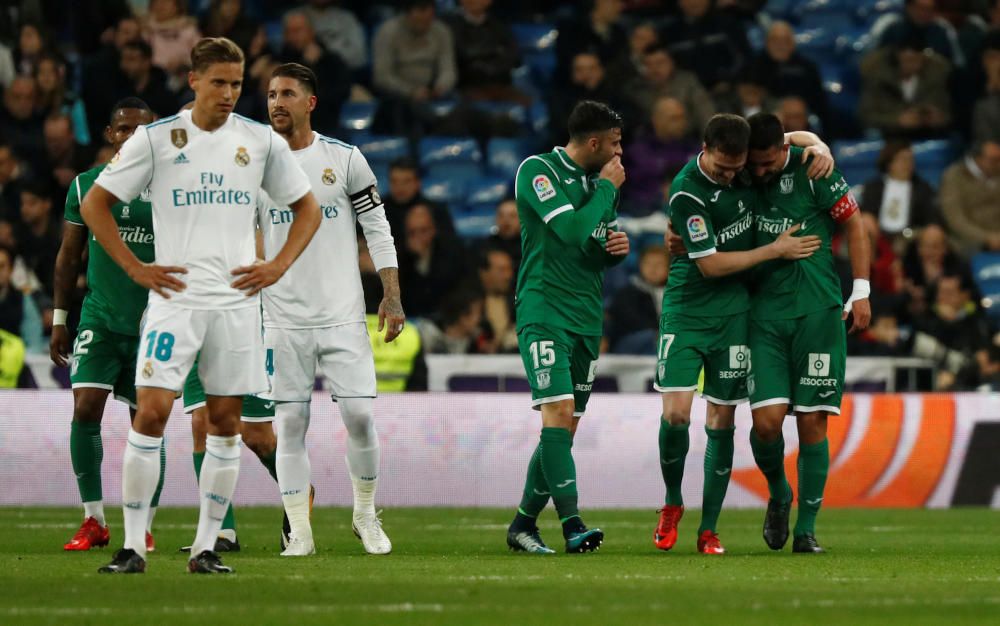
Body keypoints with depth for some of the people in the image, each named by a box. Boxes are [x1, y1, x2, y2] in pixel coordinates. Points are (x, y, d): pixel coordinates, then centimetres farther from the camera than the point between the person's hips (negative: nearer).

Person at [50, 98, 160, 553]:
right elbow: (69, 257, 11)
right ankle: (94, 522, -2)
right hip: (100, 320, 1)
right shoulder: (86, 185, 6)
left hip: (153, 323, -1)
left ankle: (144, 528, 11)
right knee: (85, 410, -12)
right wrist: (59, 320, 8)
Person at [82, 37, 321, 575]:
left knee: (225, 420, 3)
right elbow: (94, 204, 4)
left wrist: (279, 266, 2)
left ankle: (205, 547, 10)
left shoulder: (262, 142, 6)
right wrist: (134, 268, -4)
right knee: (152, 411, -12)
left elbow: (307, 208, 16)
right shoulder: (156, 139, -1)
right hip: (175, 297, -3)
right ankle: (133, 546, -7)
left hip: (237, 300, 3)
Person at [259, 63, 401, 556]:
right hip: (283, 320, 1)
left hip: (343, 316, -1)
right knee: (291, 423, -2)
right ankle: (299, 532, 4)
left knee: (359, 416, -7)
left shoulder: (344, 159, 1)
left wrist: (392, 297, -3)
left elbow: (378, 229, 4)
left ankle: (365, 515, 14)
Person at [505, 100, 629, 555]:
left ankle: (523, 524, 14)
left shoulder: (598, 182, 16)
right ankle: (572, 526, -27)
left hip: (587, 319, 8)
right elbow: (574, 232, -20)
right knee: (558, 412, -19)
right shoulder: (537, 171, -8)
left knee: (565, 427, 5)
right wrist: (608, 188, -9)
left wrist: (619, 247, 3)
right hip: (544, 312, -8)